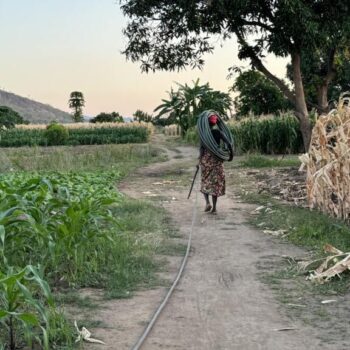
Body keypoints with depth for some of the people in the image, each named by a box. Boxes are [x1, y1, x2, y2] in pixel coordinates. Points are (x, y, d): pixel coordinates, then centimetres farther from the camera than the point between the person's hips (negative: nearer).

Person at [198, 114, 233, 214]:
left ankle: (207, 202, -5)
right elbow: (228, 143, -7)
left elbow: (201, 147, -12)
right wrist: (231, 154, 6)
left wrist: (199, 160, -7)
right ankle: (214, 207, 5)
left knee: (205, 181, 14)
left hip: (206, 158, -1)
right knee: (216, 182, 7)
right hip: (217, 159, 1)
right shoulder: (218, 132, -1)